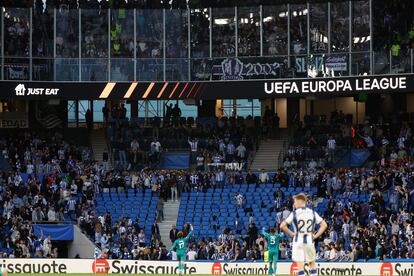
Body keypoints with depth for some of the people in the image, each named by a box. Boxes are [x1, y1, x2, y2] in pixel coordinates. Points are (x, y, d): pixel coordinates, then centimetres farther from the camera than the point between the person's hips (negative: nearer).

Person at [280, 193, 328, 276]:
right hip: (310, 241, 3)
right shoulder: (312, 213, 2)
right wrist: (316, 236, 4)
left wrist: (291, 233, 0)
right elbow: (324, 225, 1)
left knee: (300, 265, -2)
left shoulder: (294, 213, -7)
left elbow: (282, 226, -12)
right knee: (312, 263, 16)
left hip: (298, 241, -3)